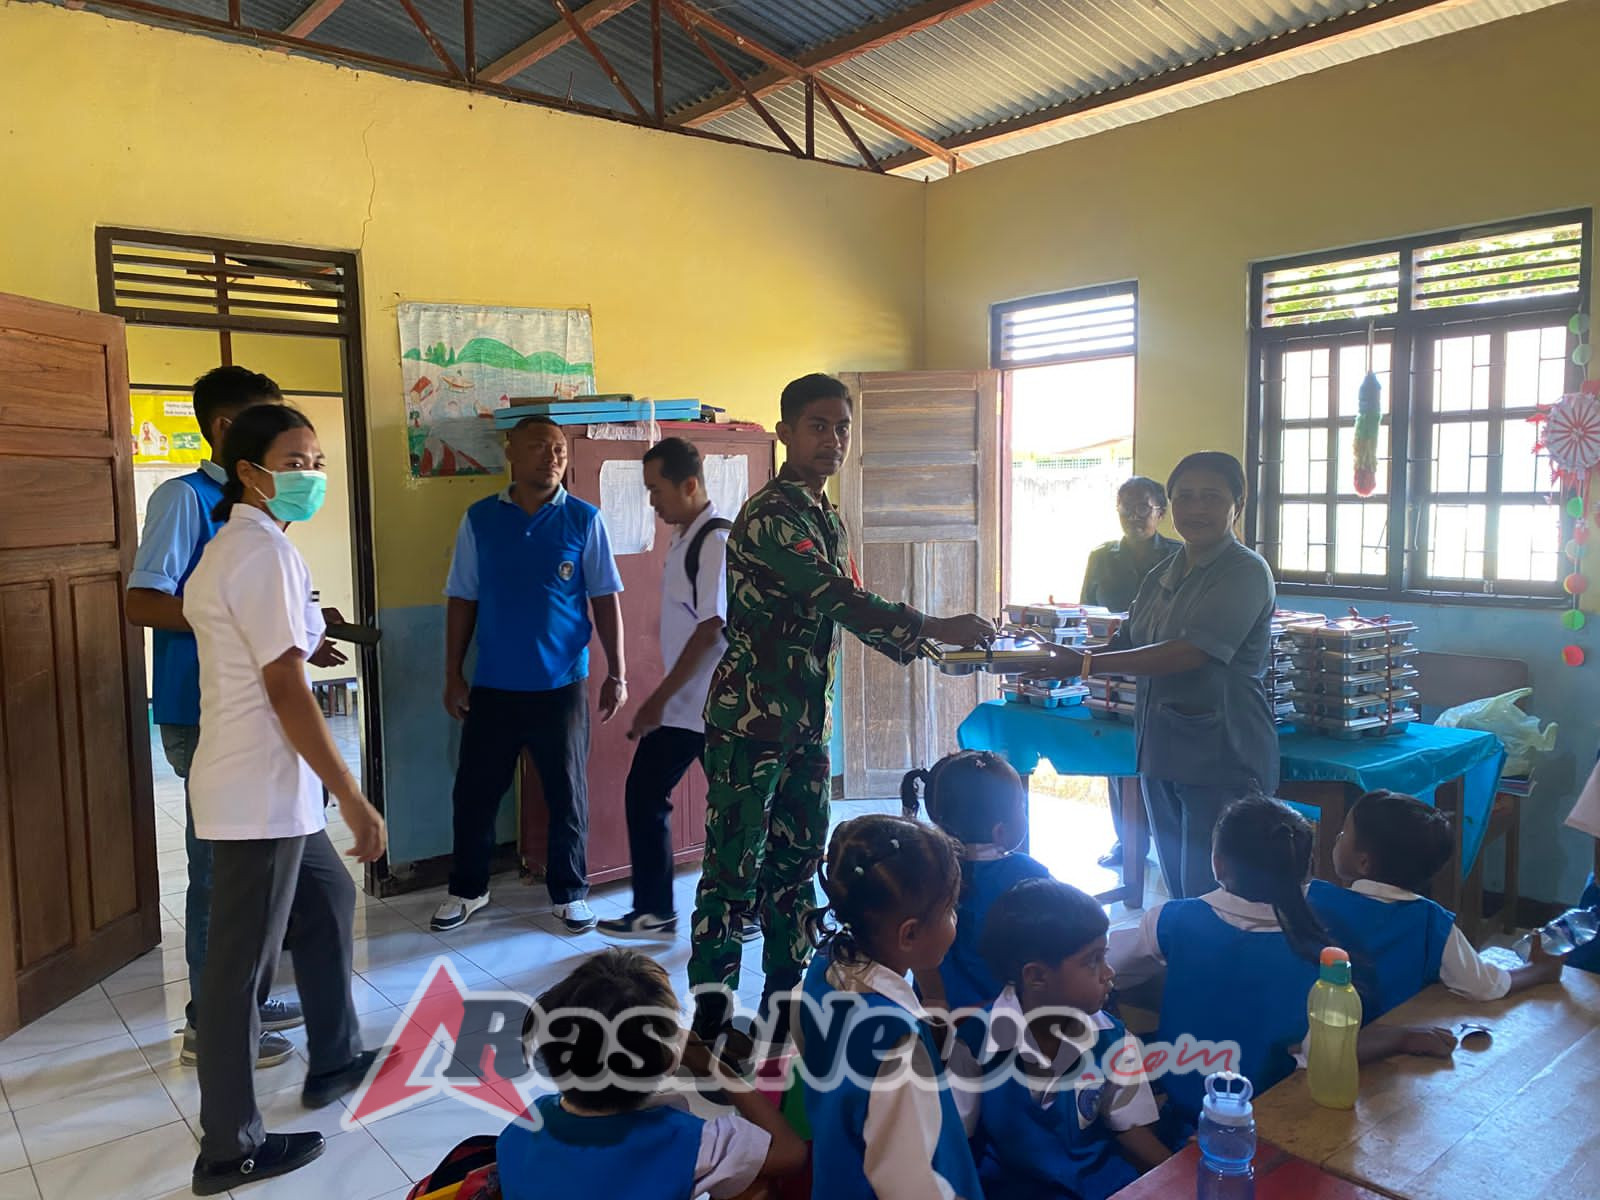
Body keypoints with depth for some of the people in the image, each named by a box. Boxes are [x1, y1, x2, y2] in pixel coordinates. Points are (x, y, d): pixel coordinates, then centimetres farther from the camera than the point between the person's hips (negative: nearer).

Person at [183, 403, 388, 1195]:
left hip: (265, 786, 10)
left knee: (328, 900, 23)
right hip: (260, 793, -10)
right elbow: (287, 691, -23)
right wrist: (355, 800, -22)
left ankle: (333, 1061, 38)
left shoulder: (227, 547, 13)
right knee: (241, 967, 1)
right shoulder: (267, 550, -19)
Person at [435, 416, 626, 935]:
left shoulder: (585, 520, -3)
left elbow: (606, 599, 0)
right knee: (474, 791, 10)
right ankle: (467, 888, 31)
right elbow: (462, 600, 5)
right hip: (492, 685, 2)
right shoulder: (479, 519, 1)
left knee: (567, 794, 8)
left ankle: (570, 892, 25)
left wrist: (617, 674, -4)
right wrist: (453, 675, 3)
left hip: (563, 684, -1)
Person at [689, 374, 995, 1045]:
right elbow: (839, 599, -25)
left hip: (807, 718, 9)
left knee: (799, 858, 15)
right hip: (751, 718, -9)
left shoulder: (827, 517, 14)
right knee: (734, 867, -1)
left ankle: (784, 998, 29)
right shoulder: (771, 516, -17)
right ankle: (710, 1019, 11)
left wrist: (921, 642, 13)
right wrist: (934, 629, -24)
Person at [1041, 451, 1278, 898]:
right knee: (1178, 891, 17)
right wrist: (1061, 657, -2)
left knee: (1208, 895, -2)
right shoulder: (1162, 575, 13)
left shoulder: (1246, 572, -12)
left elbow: (1190, 652, -23)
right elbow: (1127, 644, 16)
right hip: (1161, 752, 8)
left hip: (1221, 759, -8)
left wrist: (1086, 664, -25)